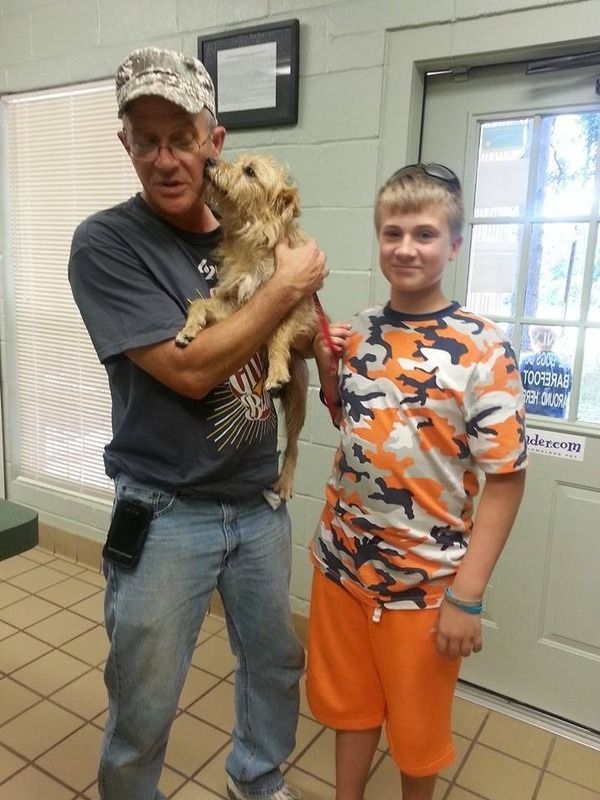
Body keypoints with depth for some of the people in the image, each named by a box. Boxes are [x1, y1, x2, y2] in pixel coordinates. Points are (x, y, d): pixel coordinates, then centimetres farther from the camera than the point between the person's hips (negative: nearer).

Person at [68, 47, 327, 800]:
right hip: (165, 515, -5)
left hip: (258, 502, 6)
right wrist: (285, 285, -18)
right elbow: (189, 369, -23)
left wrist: (302, 278, -4)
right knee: (142, 712, 11)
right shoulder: (104, 244, -14)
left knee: (277, 662, 24)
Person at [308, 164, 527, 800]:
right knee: (347, 701, 24)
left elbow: (505, 478, -14)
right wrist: (324, 365, -5)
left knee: (416, 722, 19)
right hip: (342, 560, 5)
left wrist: (467, 595, -15)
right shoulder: (359, 330, -1)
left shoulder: (482, 349, -17)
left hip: (426, 579, -4)